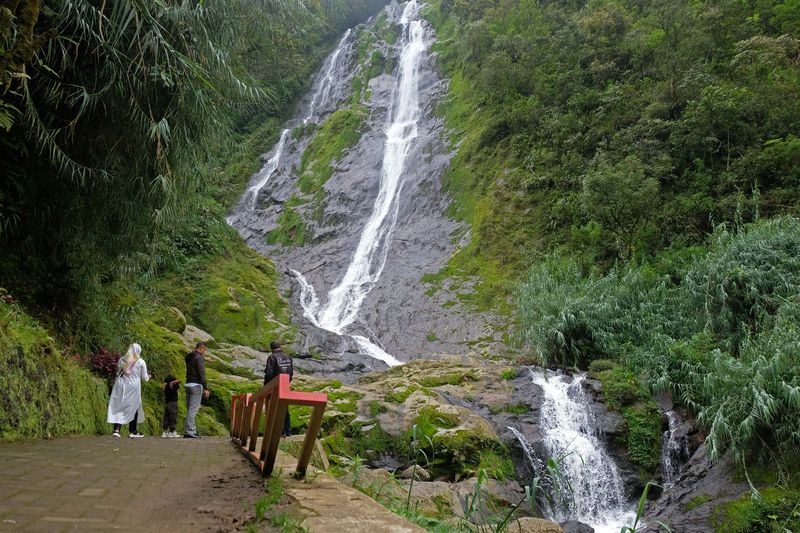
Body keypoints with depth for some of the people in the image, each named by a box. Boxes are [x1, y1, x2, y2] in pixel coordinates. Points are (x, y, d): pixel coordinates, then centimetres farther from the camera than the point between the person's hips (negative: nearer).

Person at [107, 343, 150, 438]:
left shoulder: (121, 360, 4)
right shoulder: (141, 362, -3)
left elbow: (117, 373, 10)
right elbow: (144, 378, 2)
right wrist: (148, 377, 23)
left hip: (121, 386, 2)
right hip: (133, 387, -2)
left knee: (119, 407, 5)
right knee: (134, 408, 10)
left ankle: (116, 429, -8)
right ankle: (133, 431, 15)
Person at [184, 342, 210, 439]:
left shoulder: (188, 357, 15)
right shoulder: (199, 358, -11)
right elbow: (202, 373, -17)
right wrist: (206, 388, -17)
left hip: (188, 384, 9)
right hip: (196, 385, -9)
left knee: (190, 409, 11)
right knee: (193, 409, -8)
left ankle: (192, 431, 16)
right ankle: (189, 432, -11)